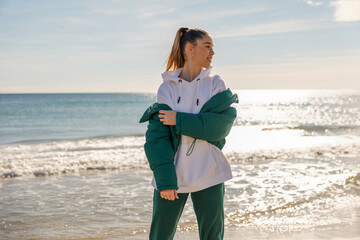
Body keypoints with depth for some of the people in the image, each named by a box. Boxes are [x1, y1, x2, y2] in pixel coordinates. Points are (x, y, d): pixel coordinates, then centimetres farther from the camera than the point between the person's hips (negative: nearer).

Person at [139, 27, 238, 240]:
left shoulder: (217, 85, 3)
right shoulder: (167, 88, 0)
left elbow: (221, 125, -12)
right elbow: (157, 136, -7)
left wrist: (180, 120, -16)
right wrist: (164, 178, -17)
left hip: (209, 175, 1)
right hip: (173, 174, -1)